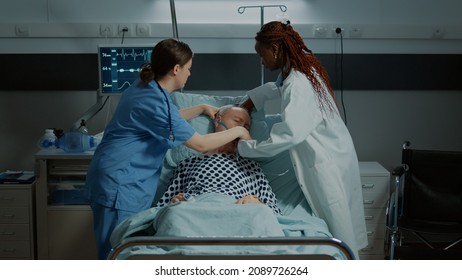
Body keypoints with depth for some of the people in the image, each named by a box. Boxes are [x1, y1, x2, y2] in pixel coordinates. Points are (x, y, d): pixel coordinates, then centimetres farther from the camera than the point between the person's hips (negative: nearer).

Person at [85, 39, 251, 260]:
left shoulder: (145, 88, 6)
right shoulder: (155, 101, -22)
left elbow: (170, 119, 29)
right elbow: (201, 144, -16)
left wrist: (201, 108, 27)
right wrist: (237, 131, -3)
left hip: (128, 181, 10)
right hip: (119, 184, -10)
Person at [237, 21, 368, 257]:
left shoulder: (297, 85, -25)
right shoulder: (303, 67, 5)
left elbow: (288, 135, -33)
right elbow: (274, 88, 25)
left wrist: (244, 147, -23)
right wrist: (245, 106, 15)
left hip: (327, 162, -10)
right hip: (334, 155, 10)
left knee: (337, 226, 3)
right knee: (341, 222, 18)